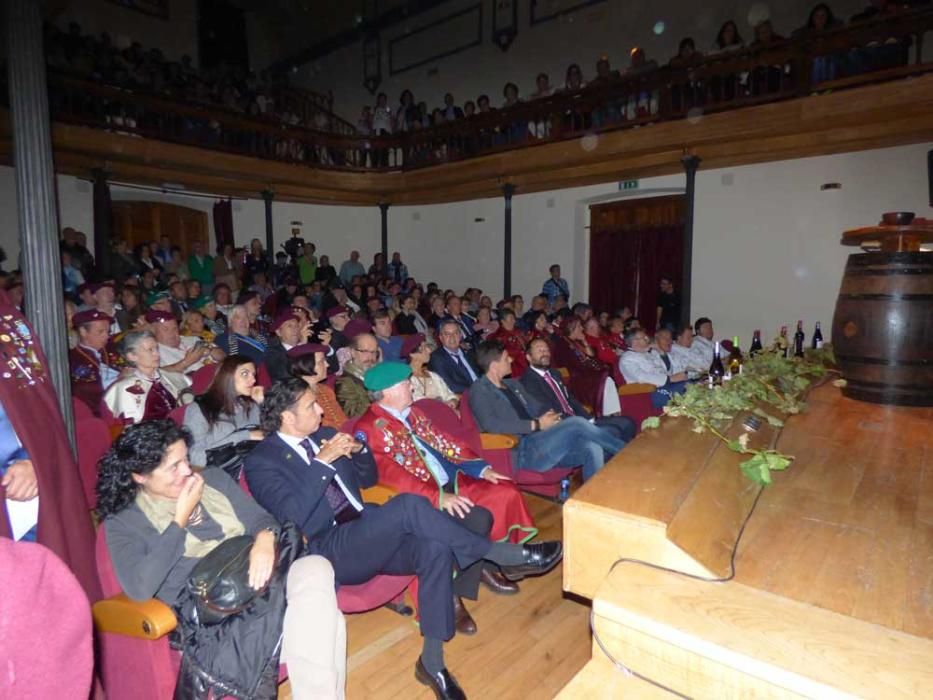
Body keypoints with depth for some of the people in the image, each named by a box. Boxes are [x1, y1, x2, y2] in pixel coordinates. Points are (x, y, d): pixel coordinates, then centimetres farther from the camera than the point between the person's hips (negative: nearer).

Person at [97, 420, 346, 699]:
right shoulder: (122, 522, 5)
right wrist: (180, 520, -8)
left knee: (315, 568, -30)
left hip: (259, 580, 5)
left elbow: (259, 517, 10)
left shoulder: (213, 479, 16)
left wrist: (265, 538, -14)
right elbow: (139, 588, -11)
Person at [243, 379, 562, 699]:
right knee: (409, 505, -31)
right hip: (329, 551, -6)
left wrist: (358, 450, 0)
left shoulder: (324, 434, 14)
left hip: (368, 534, 7)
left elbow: (368, 479, 20)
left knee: (434, 548, -24)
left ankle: (432, 662, -11)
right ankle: (506, 556, -19)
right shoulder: (261, 460, -4)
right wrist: (322, 461, -20)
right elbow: (293, 516, -18)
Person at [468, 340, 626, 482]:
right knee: (577, 423, -22)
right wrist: (537, 425, -18)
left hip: (540, 443, 8)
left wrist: (550, 416, -3)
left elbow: (536, 408, 23)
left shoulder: (512, 384, 21)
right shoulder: (480, 390, -5)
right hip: (522, 452, -8)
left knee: (592, 449, -18)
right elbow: (490, 424, -19)